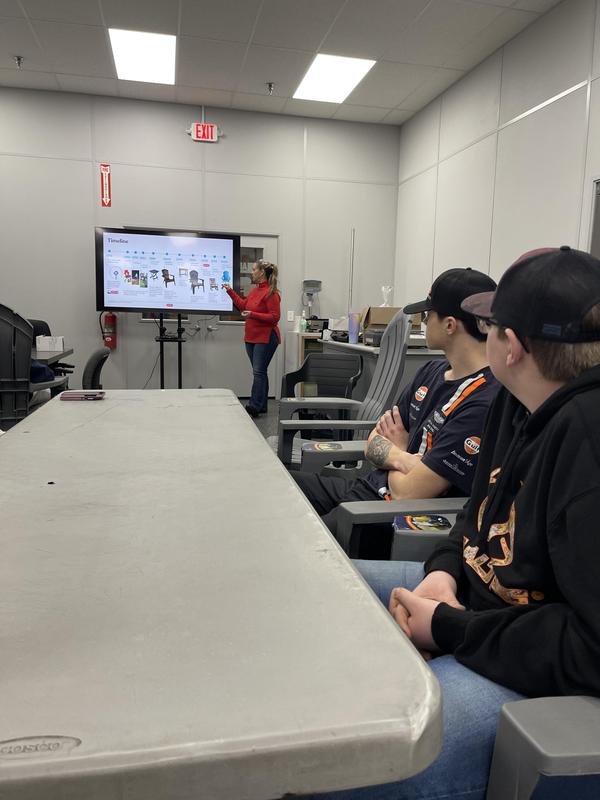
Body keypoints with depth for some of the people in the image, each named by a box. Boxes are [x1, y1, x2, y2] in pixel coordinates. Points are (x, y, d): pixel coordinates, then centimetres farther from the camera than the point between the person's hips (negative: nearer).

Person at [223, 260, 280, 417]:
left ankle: (254, 407, -6)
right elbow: (244, 306, 22)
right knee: (259, 372, 13)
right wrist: (230, 291, 21)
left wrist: (253, 315, -23)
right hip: (252, 337, 9)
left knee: (258, 372, -8)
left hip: (265, 338, -9)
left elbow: (274, 317, -18)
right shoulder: (256, 290, 12)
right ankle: (261, 406, 21)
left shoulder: (271, 293, -15)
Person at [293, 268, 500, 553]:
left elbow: (408, 493, -22)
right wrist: (400, 458, -14)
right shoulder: (432, 371, 7)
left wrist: (394, 451, -1)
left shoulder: (484, 403, -23)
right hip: (368, 486, 9)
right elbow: (373, 444, 9)